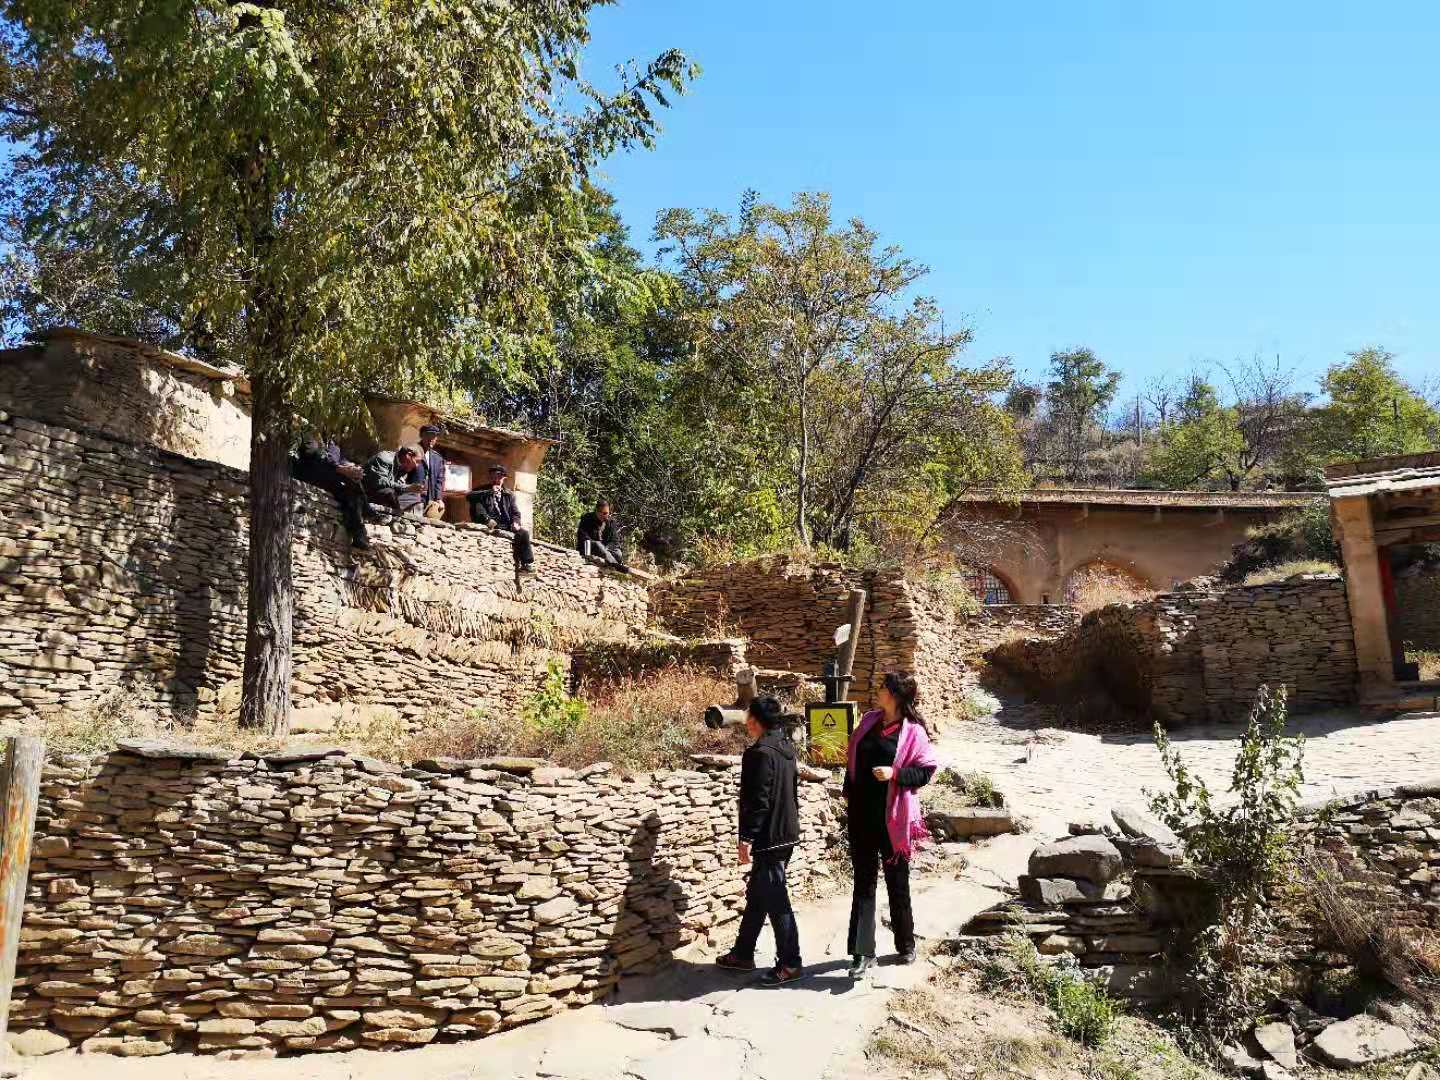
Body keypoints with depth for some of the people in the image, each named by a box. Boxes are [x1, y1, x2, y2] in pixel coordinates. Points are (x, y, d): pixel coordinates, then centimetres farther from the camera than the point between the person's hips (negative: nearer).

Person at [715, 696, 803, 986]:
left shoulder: (761, 753, -19)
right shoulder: (785, 749, 10)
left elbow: (758, 800, -22)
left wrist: (747, 838, -17)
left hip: (769, 838, -10)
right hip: (786, 834, 10)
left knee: (775, 901, 0)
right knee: (756, 896, 18)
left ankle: (789, 963, 8)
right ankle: (743, 954, 28)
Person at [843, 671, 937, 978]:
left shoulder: (913, 731, -11)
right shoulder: (869, 721, 5)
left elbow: (926, 770, -10)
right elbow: (853, 758, 15)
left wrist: (895, 774, -22)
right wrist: (848, 791, 10)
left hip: (891, 817, -4)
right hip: (861, 814, 5)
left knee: (897, 882, 11)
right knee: (863, 882, 7)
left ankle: (905, 944, 30)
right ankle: (863, 952, 13)